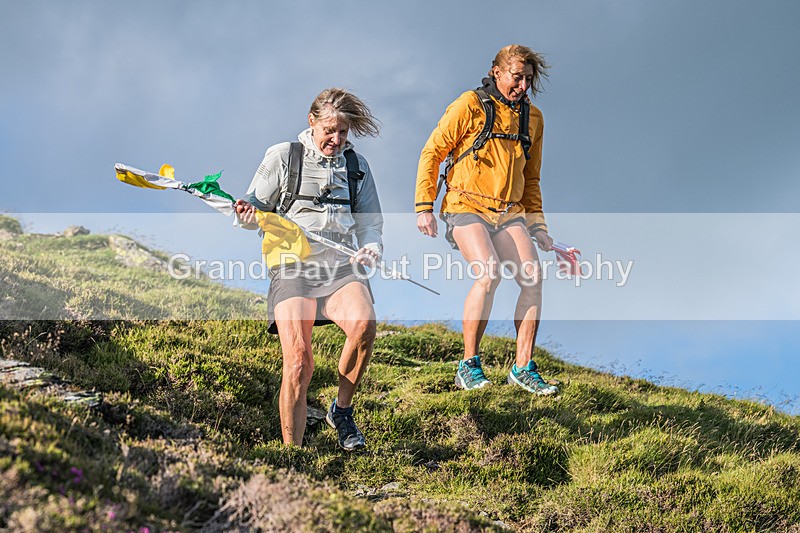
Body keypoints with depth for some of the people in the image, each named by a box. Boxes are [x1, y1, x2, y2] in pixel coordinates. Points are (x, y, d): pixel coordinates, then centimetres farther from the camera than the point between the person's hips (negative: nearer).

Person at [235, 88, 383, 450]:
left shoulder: (357, 165, 20)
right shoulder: (282, 156, 11)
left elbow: (370, 222, 23)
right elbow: (256, 206, 13)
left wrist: (372, 248, 1)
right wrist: (247, 213, -12)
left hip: (341, 266, 2)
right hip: (293, 267, -2)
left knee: (364, 324, -30)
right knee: (298, 359, -21)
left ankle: (342, 410, -6)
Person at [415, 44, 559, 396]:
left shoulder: (532, 118, 14)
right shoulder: (470, 106, -3)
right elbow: (432, 153, -1)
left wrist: (537, 226, 14)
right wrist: (424, 207, -7)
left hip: (508, 213, 6)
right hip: (466, 207, -5)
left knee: (534, 278, -13)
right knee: (488, 275, -26)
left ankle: (523, 369, -2)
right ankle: (468, 366, -12)